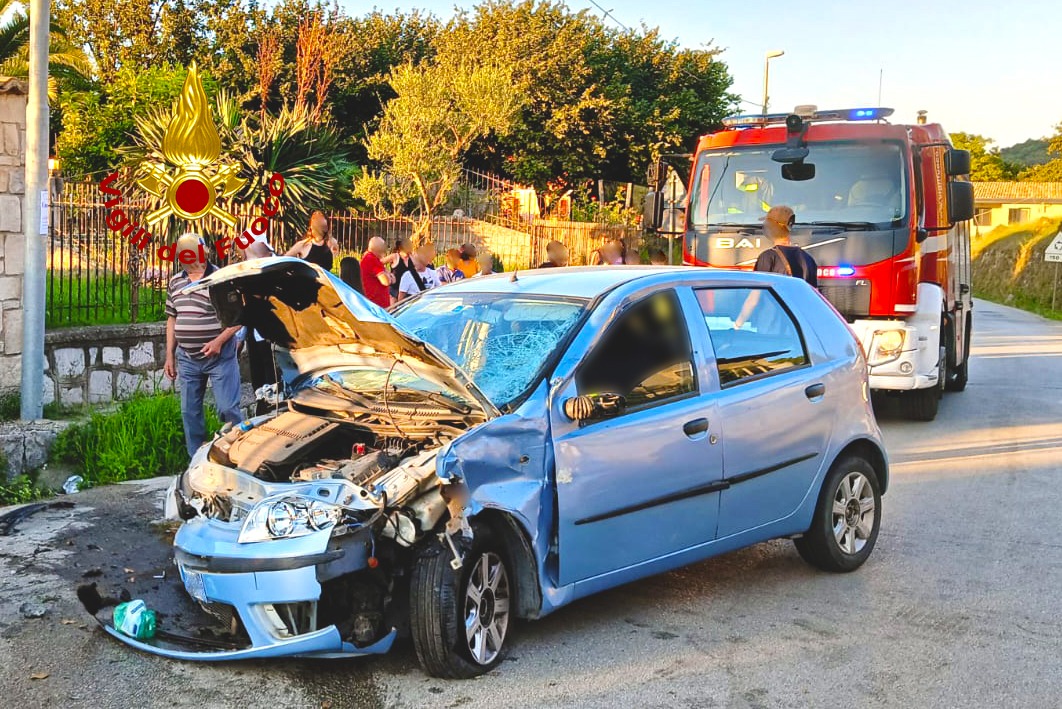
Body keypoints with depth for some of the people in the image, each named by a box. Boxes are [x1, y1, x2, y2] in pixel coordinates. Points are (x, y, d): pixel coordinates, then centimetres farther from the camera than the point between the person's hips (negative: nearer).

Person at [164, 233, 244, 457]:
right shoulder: (175, 283, 9)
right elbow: (172, 319, 17)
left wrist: (219, 341, -20)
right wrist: (169, 356, 14)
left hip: (220, 357, -6)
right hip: (187, 359, 6)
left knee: (227, 409, -6)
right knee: (190, 412, 11)